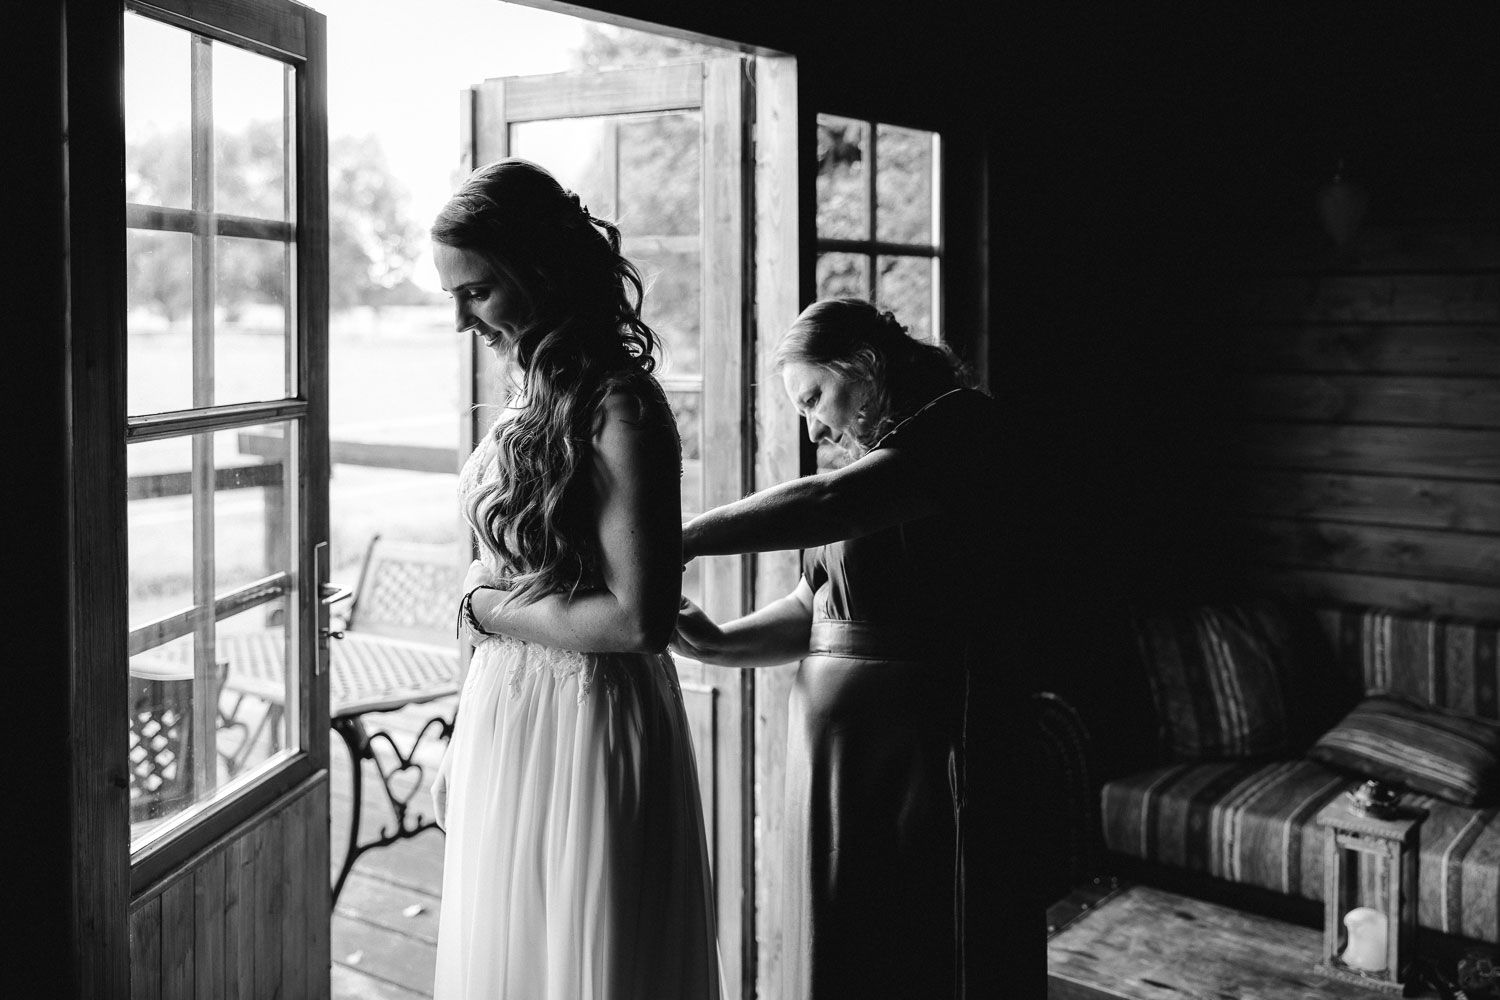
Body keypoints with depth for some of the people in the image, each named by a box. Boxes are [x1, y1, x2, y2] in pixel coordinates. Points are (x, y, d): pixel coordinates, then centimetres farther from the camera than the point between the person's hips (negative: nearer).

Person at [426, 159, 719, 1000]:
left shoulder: (619, 410, -18)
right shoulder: (540, 393, 5)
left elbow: (636, 619, -23)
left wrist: (488, 608, -9)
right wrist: (464, 746, 15)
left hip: (584, 721, -8)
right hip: (511, 713, 8)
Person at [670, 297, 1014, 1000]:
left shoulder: (959, 422, -6)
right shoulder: (874, 456, 20)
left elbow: (834, 504, -23)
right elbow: (810, 609, 13)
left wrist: (687, 539, -18)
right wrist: (718, 644, -3)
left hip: (910, 736, -8)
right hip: (830, 743, 8)